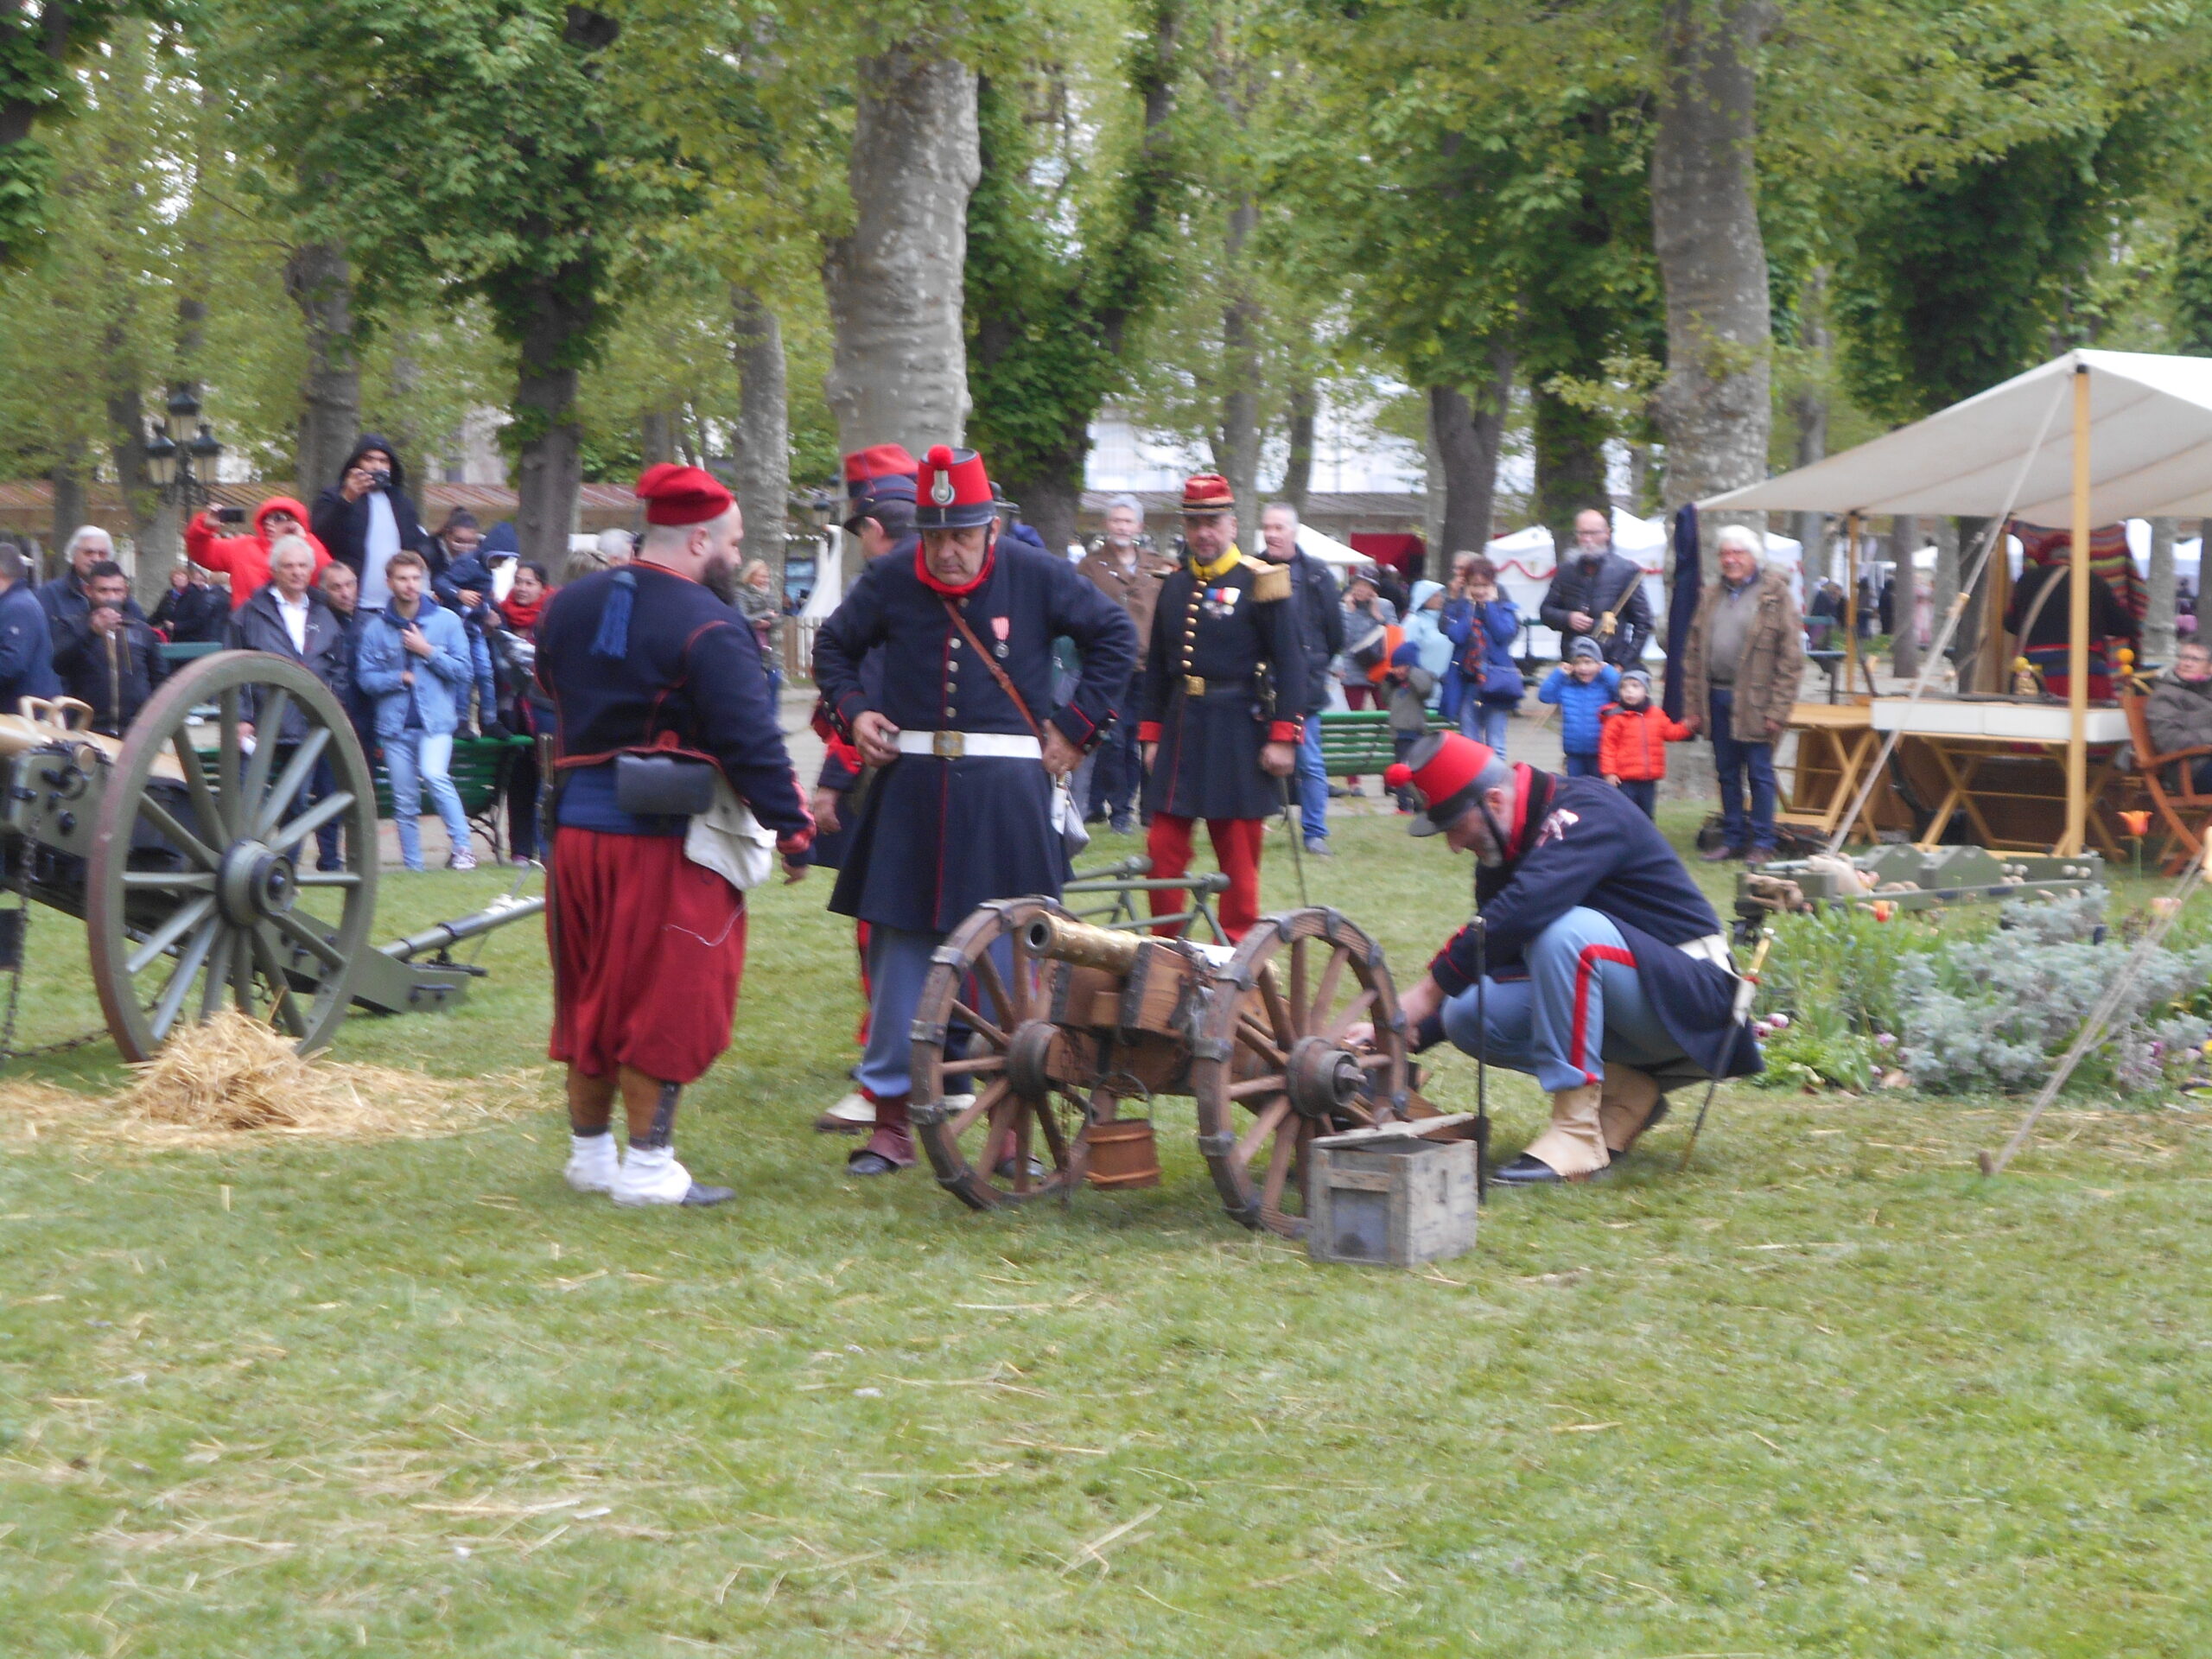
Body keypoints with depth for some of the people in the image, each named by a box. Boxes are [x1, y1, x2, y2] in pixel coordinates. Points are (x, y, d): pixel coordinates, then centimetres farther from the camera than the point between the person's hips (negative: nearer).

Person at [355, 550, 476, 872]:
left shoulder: (446, 620, 3)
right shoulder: (375, 627, 5)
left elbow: (463, 671, 1)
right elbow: (366, 677, 2)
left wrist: (427, 652, -7)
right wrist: (401, 678, -10)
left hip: (435, 719, -2)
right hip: (395, 724, 2)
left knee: (433, 774, -26)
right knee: (405, 802, 4)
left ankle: (461, 846, -17)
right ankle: (412, 866, 12)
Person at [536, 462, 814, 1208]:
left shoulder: (569, 605, 7)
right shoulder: (709, 629, -16)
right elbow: (753, 741, -18)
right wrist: (792, 830, -11)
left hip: (577, 829, 7)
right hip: (666, 839, -7)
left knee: (592, 996, 17)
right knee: (665, 1003, 2)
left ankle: (589, 1152, 26)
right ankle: (647, 1167, 4)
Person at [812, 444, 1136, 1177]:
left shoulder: (1035, 576, 0)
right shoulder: (889, 582, 4)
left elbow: (1115, 637, 9)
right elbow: (833, 647, 20)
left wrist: (1076, 726, 3)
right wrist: (852, 711, 4)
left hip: (1007, 793, -2)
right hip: (910, 788, 2)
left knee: (1011, 959, 0)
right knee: (897, 952, 2)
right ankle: (891, 1121, 10)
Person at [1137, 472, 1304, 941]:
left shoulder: (1259, 582, -4)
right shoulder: (1175, 585, 12)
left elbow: (1290, 663, -7)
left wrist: (1283, 737, -12)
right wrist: (1151, 734, 12)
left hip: (1237, 736, -5)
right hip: (1181, 733, 5)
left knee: (1238, 856, 3)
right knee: (1164, 849, 2)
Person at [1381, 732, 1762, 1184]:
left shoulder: (1586, 812, -19)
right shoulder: (1499, 856, 7)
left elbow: (1523, 910, -36)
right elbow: (1490, 961, 10)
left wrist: (1428, 991, -34)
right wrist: (1416, 1032, -5)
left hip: (1691, 996, -8)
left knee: (1566, 930, -34)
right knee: (1468, 1015, -9)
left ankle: (1578, 1134, -29)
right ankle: (1625, 1090, -1)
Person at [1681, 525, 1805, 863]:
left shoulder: (1775, 595, -3)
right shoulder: (1711, 597, 15)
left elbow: (1790, 656, -7)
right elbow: (1693, 654, 15)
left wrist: (1778, 709, -13)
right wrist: (1692, 705, 7)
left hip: (1754, 700, -5)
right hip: (1717, 695, 6)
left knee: (1760, 773, -1)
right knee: (1727, 773, 11)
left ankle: (1762, 844, 6)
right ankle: (1732, 839, 18)